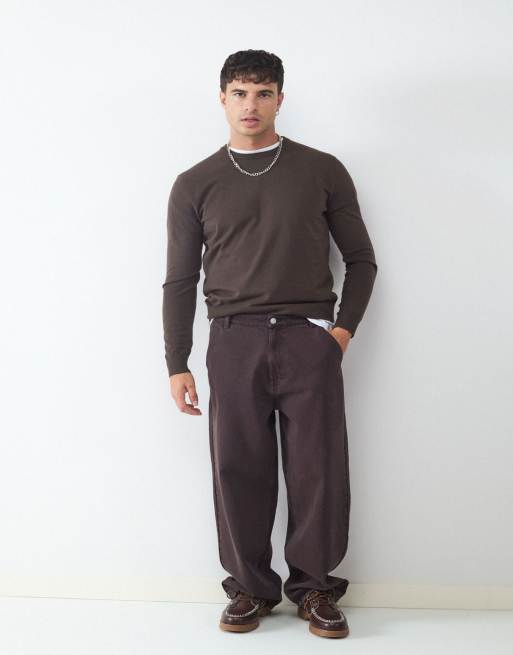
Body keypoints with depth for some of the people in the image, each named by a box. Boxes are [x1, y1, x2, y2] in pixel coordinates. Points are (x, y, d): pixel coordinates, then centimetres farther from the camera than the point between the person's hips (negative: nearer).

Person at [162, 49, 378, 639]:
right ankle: (249, 587, 17)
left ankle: (315, 587, 16)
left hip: (310, 340, 0)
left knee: (318, 469, 1)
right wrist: (177, 364, 5)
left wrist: (344, 327, -1)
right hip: (234, 342, 1)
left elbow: (361, 260, 12)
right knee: (239, 469, 3)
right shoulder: (195, 184, 9)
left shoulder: (322, 171, 8)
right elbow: (179, 280, 10)